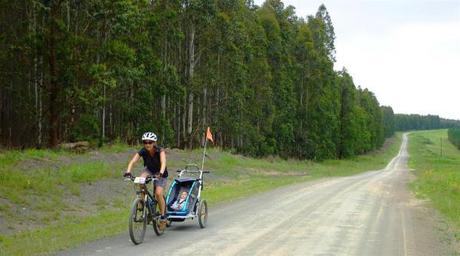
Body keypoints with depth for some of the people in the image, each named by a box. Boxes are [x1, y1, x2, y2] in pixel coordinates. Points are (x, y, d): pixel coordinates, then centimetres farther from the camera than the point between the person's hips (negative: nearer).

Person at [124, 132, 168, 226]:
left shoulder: (160, 150, -27)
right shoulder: (143, 151, -20)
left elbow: (163, 162, -43)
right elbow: (133, 161, -32)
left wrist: (160, 173, -61)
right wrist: (128, 171, -50)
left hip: (161, 173, -3)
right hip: (149, 170, 3)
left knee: (158, 193, -22)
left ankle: (163, 215, -1)